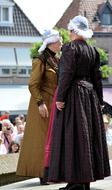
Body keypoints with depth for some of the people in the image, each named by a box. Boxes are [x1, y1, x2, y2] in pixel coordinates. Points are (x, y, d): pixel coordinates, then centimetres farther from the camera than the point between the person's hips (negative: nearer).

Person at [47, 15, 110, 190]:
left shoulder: (70, 48, -10)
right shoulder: (92, 50, 10)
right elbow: (97, 77, 10)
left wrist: (60, 97, -17)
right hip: (89, 94, 7)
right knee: (88, 135, 10)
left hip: (73, 94, -7)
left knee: (73, 136, -6)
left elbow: (67, 73, -18)